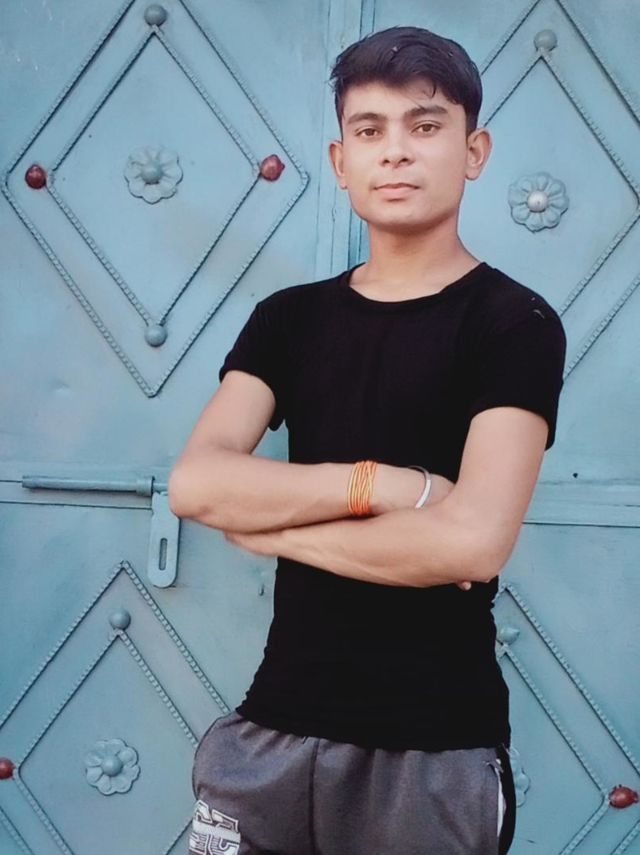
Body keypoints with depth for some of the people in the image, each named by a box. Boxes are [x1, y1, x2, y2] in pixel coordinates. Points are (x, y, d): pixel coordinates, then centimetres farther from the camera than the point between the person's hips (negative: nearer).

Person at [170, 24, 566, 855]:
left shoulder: (516, 323, -7)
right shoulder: (287, 318, 7)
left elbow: (475, 540, -20)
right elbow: (195, 483, -7)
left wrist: (270, 524, -10)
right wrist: (385, 483, -17)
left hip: (433, 746, -3)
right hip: (277, 724, 4)